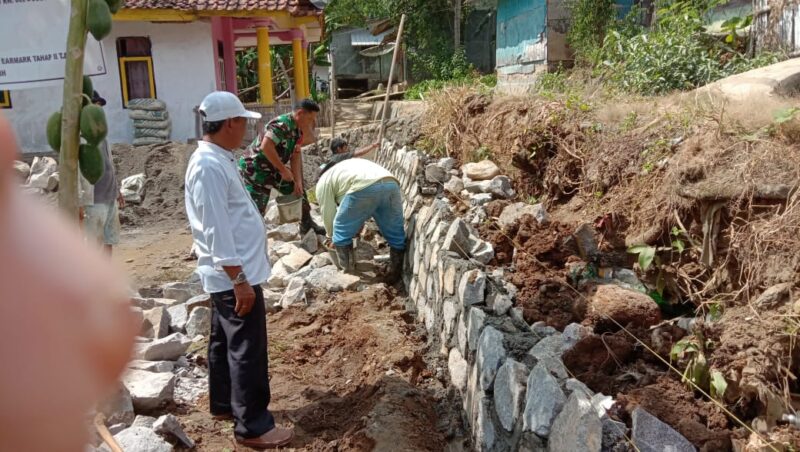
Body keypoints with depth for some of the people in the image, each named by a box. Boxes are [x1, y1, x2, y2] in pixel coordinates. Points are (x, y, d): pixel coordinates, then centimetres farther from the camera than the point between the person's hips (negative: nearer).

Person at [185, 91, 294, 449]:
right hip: (233, 276, -11)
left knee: (225, 342, 21)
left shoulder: (216, 159, 11)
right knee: (247, 351, -2)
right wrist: (239, 280, -23)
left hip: (228, 274, 11)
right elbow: (216, 232, -25)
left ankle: (223, 404, 36)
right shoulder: (209, 166, -22)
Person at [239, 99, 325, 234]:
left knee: (298, 190, 15)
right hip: (254, 169, -9)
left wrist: (298, 182, -4)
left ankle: (306, 224, 30)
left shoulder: (298, 130, 3)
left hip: (273, 169, 9)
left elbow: (295, 157, 4)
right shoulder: (282, 124, -26)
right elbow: (266, 146, -38)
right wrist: (283, 170, -28)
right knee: (255, 212, -10)